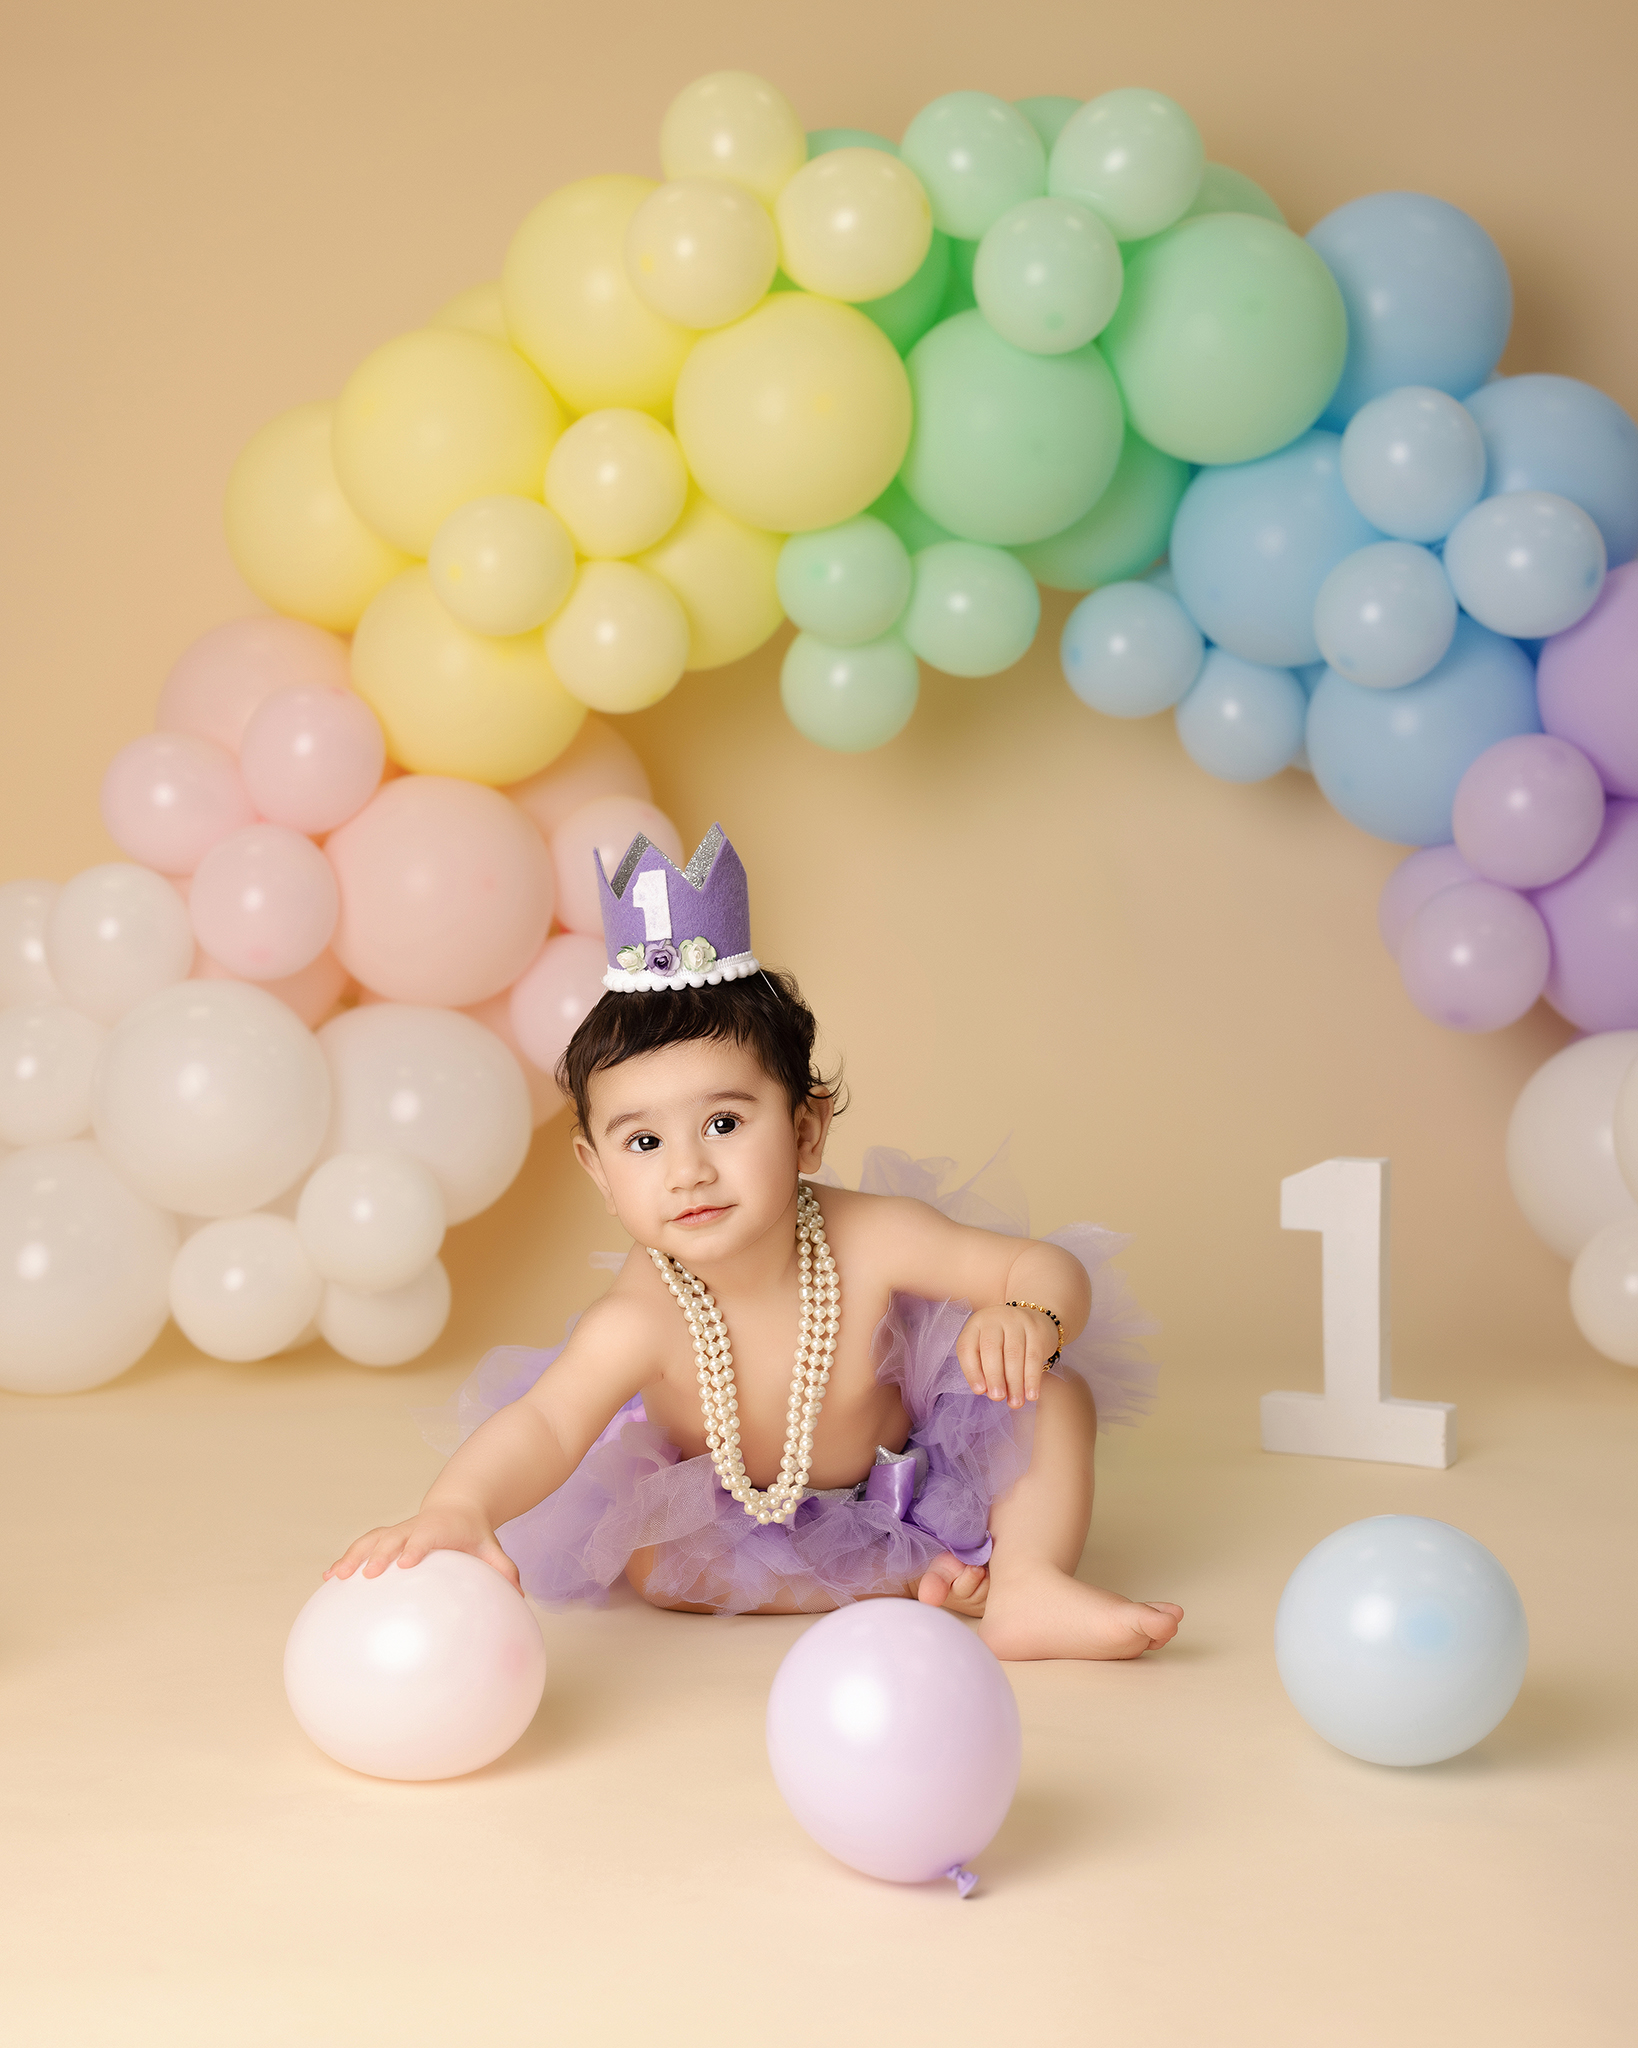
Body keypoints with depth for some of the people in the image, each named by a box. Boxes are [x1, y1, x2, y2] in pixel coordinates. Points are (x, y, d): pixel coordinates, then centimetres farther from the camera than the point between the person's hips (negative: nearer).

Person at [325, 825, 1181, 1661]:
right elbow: (542, 1426, -51)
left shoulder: (867, 1240, -32)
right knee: (641, 1551, -25)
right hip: (738, 1516, 1)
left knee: (1057, 1397, -17)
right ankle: (911, 1584, -16)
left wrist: (1028, 1316, -51)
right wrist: (457, 1508, -72)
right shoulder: (639, 1323, -36)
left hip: (906, 1482, -1)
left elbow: (1051, 1267, -26)